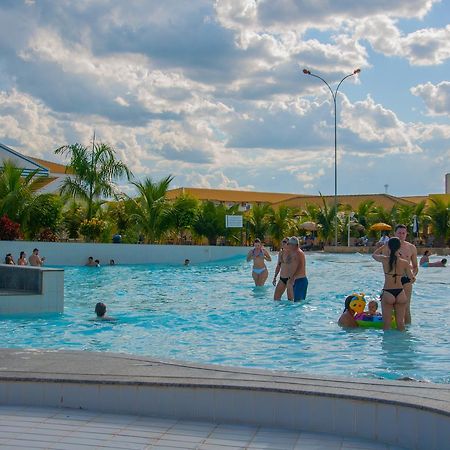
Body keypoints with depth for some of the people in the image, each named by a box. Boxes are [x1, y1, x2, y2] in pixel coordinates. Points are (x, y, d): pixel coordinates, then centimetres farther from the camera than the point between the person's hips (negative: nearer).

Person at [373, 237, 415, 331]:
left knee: (386, 323, 8)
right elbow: (412, 279, 2)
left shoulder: (384, 260, -7)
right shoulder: (405, 263, -7)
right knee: (400, 322, 13)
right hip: (400, 293, 1)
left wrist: (383, 246, 21)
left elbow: (374, 255, 15)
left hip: (387, 293, -1)